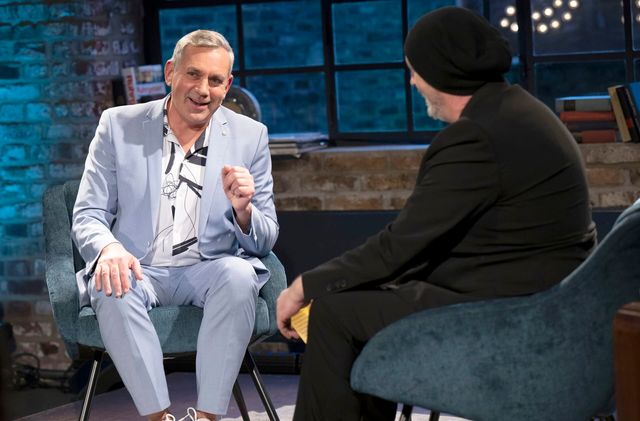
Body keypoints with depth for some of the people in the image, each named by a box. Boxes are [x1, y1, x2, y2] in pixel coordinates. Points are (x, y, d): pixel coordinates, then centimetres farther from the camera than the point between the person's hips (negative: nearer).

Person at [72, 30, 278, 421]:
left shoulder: (250, 136, 4)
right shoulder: (118, 126, 3)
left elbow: (264, 242, 4)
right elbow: (87, 216, 1)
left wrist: (242, 211, -21)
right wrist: (109, 249, -23)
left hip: (209, 270, 1)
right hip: (137, 269, 0)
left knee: (239, 275, -32)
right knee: (113, 289, -33)